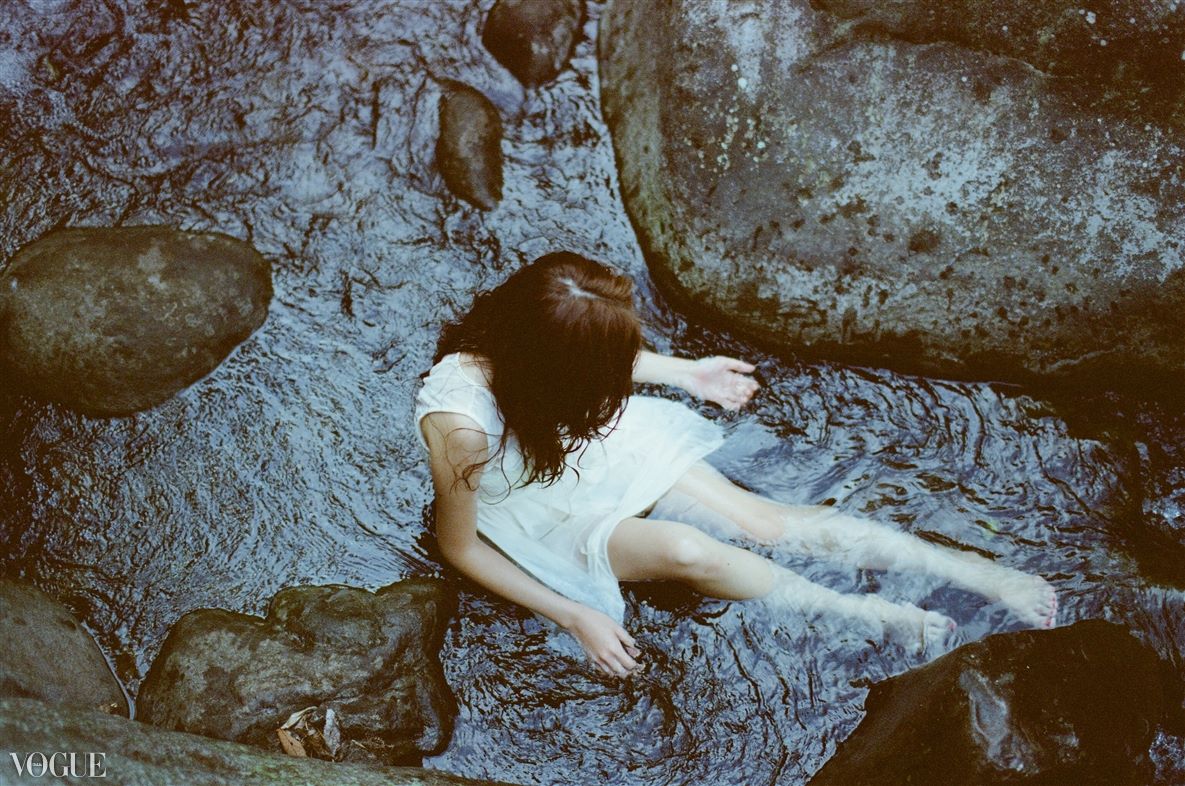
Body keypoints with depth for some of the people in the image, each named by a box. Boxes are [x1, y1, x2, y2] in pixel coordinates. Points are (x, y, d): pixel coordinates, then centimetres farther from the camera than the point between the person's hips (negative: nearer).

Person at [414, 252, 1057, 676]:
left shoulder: (528, 330, -26)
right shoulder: (461, 426, -41)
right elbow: (458, 546, -23)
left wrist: (684, 372, 7)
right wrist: (574, 617, -23)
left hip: (582, 443, 5)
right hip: (541, 511, -4)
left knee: (765, 518, -8)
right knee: (685, 551, -28)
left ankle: (980, 572, -5)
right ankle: (867, 615, -7)